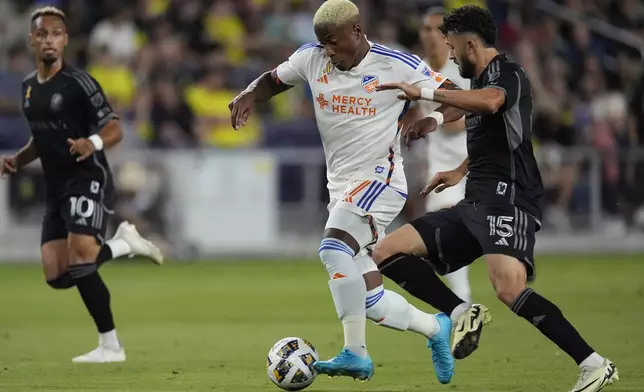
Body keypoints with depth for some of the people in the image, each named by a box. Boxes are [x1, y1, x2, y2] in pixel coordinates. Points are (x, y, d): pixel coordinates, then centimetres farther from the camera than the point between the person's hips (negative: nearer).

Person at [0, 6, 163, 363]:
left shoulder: (78, 83, -11)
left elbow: (114, 129, -13)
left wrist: (93, 143, -34)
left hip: (88, 180, -8)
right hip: (56, 189, 8)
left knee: (79, 261, -22)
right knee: (56, 275, -1)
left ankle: (110, 345, -12)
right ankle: (123, 243, 20)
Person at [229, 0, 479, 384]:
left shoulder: (397, 65, -12)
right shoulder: (311, 58, 1)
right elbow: (273, 80, 18)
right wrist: (249, 96, -4)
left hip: (380, 179, -6)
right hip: (342, 187, 6)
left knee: (334, 249, -30)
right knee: (371, 301, 6)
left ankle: (356, 353, -26)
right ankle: (435, 328, 31)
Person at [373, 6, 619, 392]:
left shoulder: (508, 73, -7)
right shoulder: (482, 82, 22)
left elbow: (490, 102, -32)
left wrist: (425, 93, -27)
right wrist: (460, 171, 39)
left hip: (507, 201, -10)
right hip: (474, 206, 10)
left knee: (509, 289, -32)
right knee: (386, 253, 2)